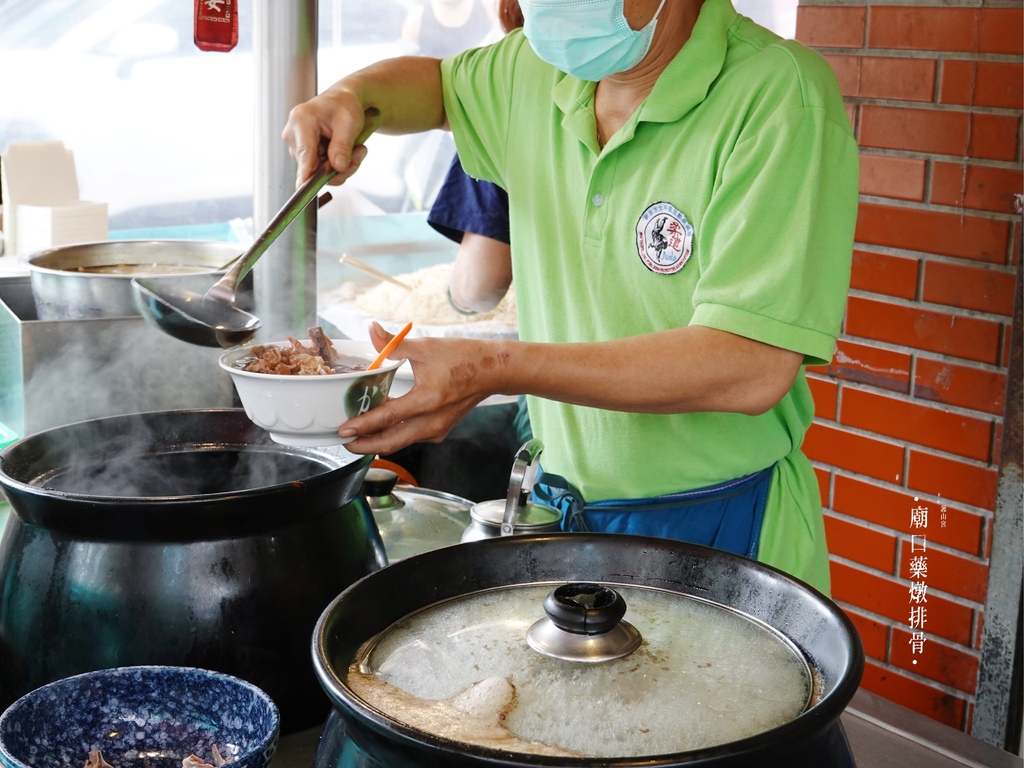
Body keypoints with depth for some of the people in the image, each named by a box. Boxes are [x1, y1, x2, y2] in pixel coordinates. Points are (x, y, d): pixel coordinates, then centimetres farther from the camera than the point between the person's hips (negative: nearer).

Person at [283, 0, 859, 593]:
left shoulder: (784, 98, -22)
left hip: (718, 533, -6)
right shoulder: (535, 71, 1)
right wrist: (348, 97, 1)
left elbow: (752, 369, -30)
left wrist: (497, 369, -33)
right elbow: (435, 83, 26)